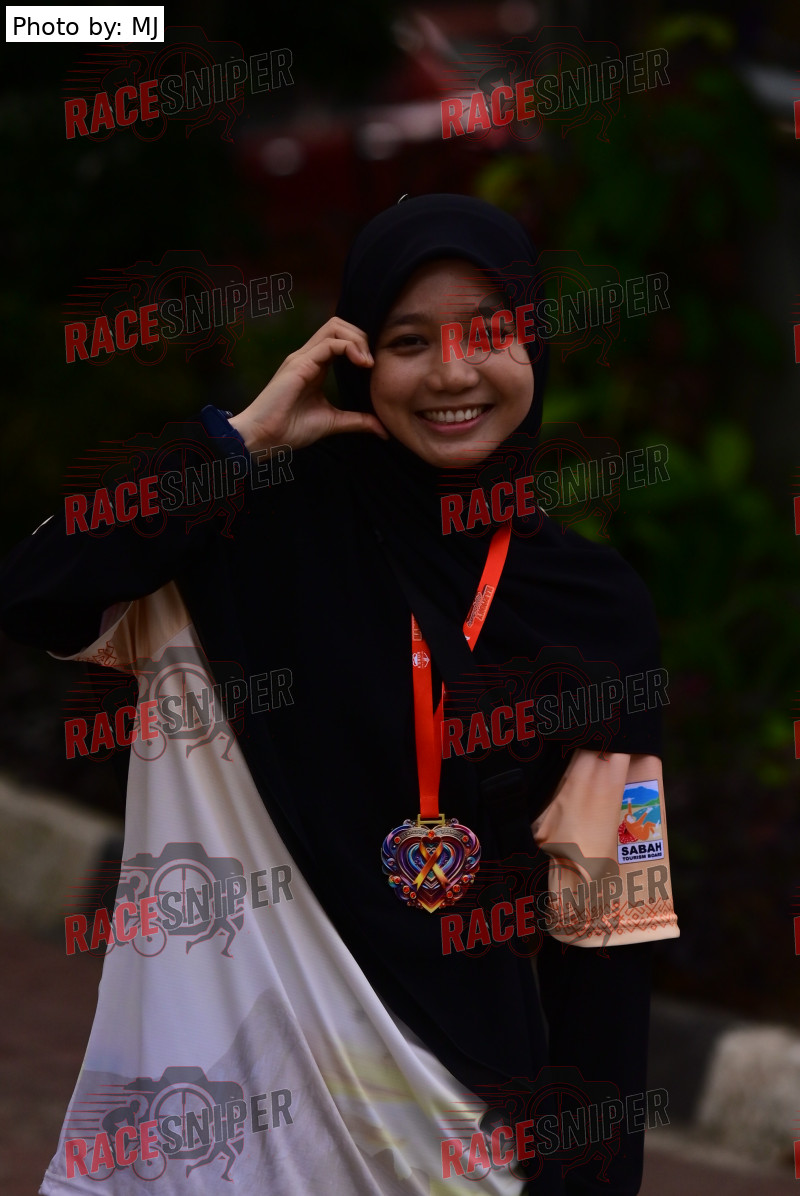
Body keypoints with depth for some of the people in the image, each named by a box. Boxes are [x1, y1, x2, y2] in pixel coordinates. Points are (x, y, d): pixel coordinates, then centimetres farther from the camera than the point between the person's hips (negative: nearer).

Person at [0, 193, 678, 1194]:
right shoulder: (278, 530, -5)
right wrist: (248, 435, -16)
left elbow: (603, 910, -2)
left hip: (470, 1081, 1)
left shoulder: (594, 602, -2)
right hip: (261, 1053, -1)